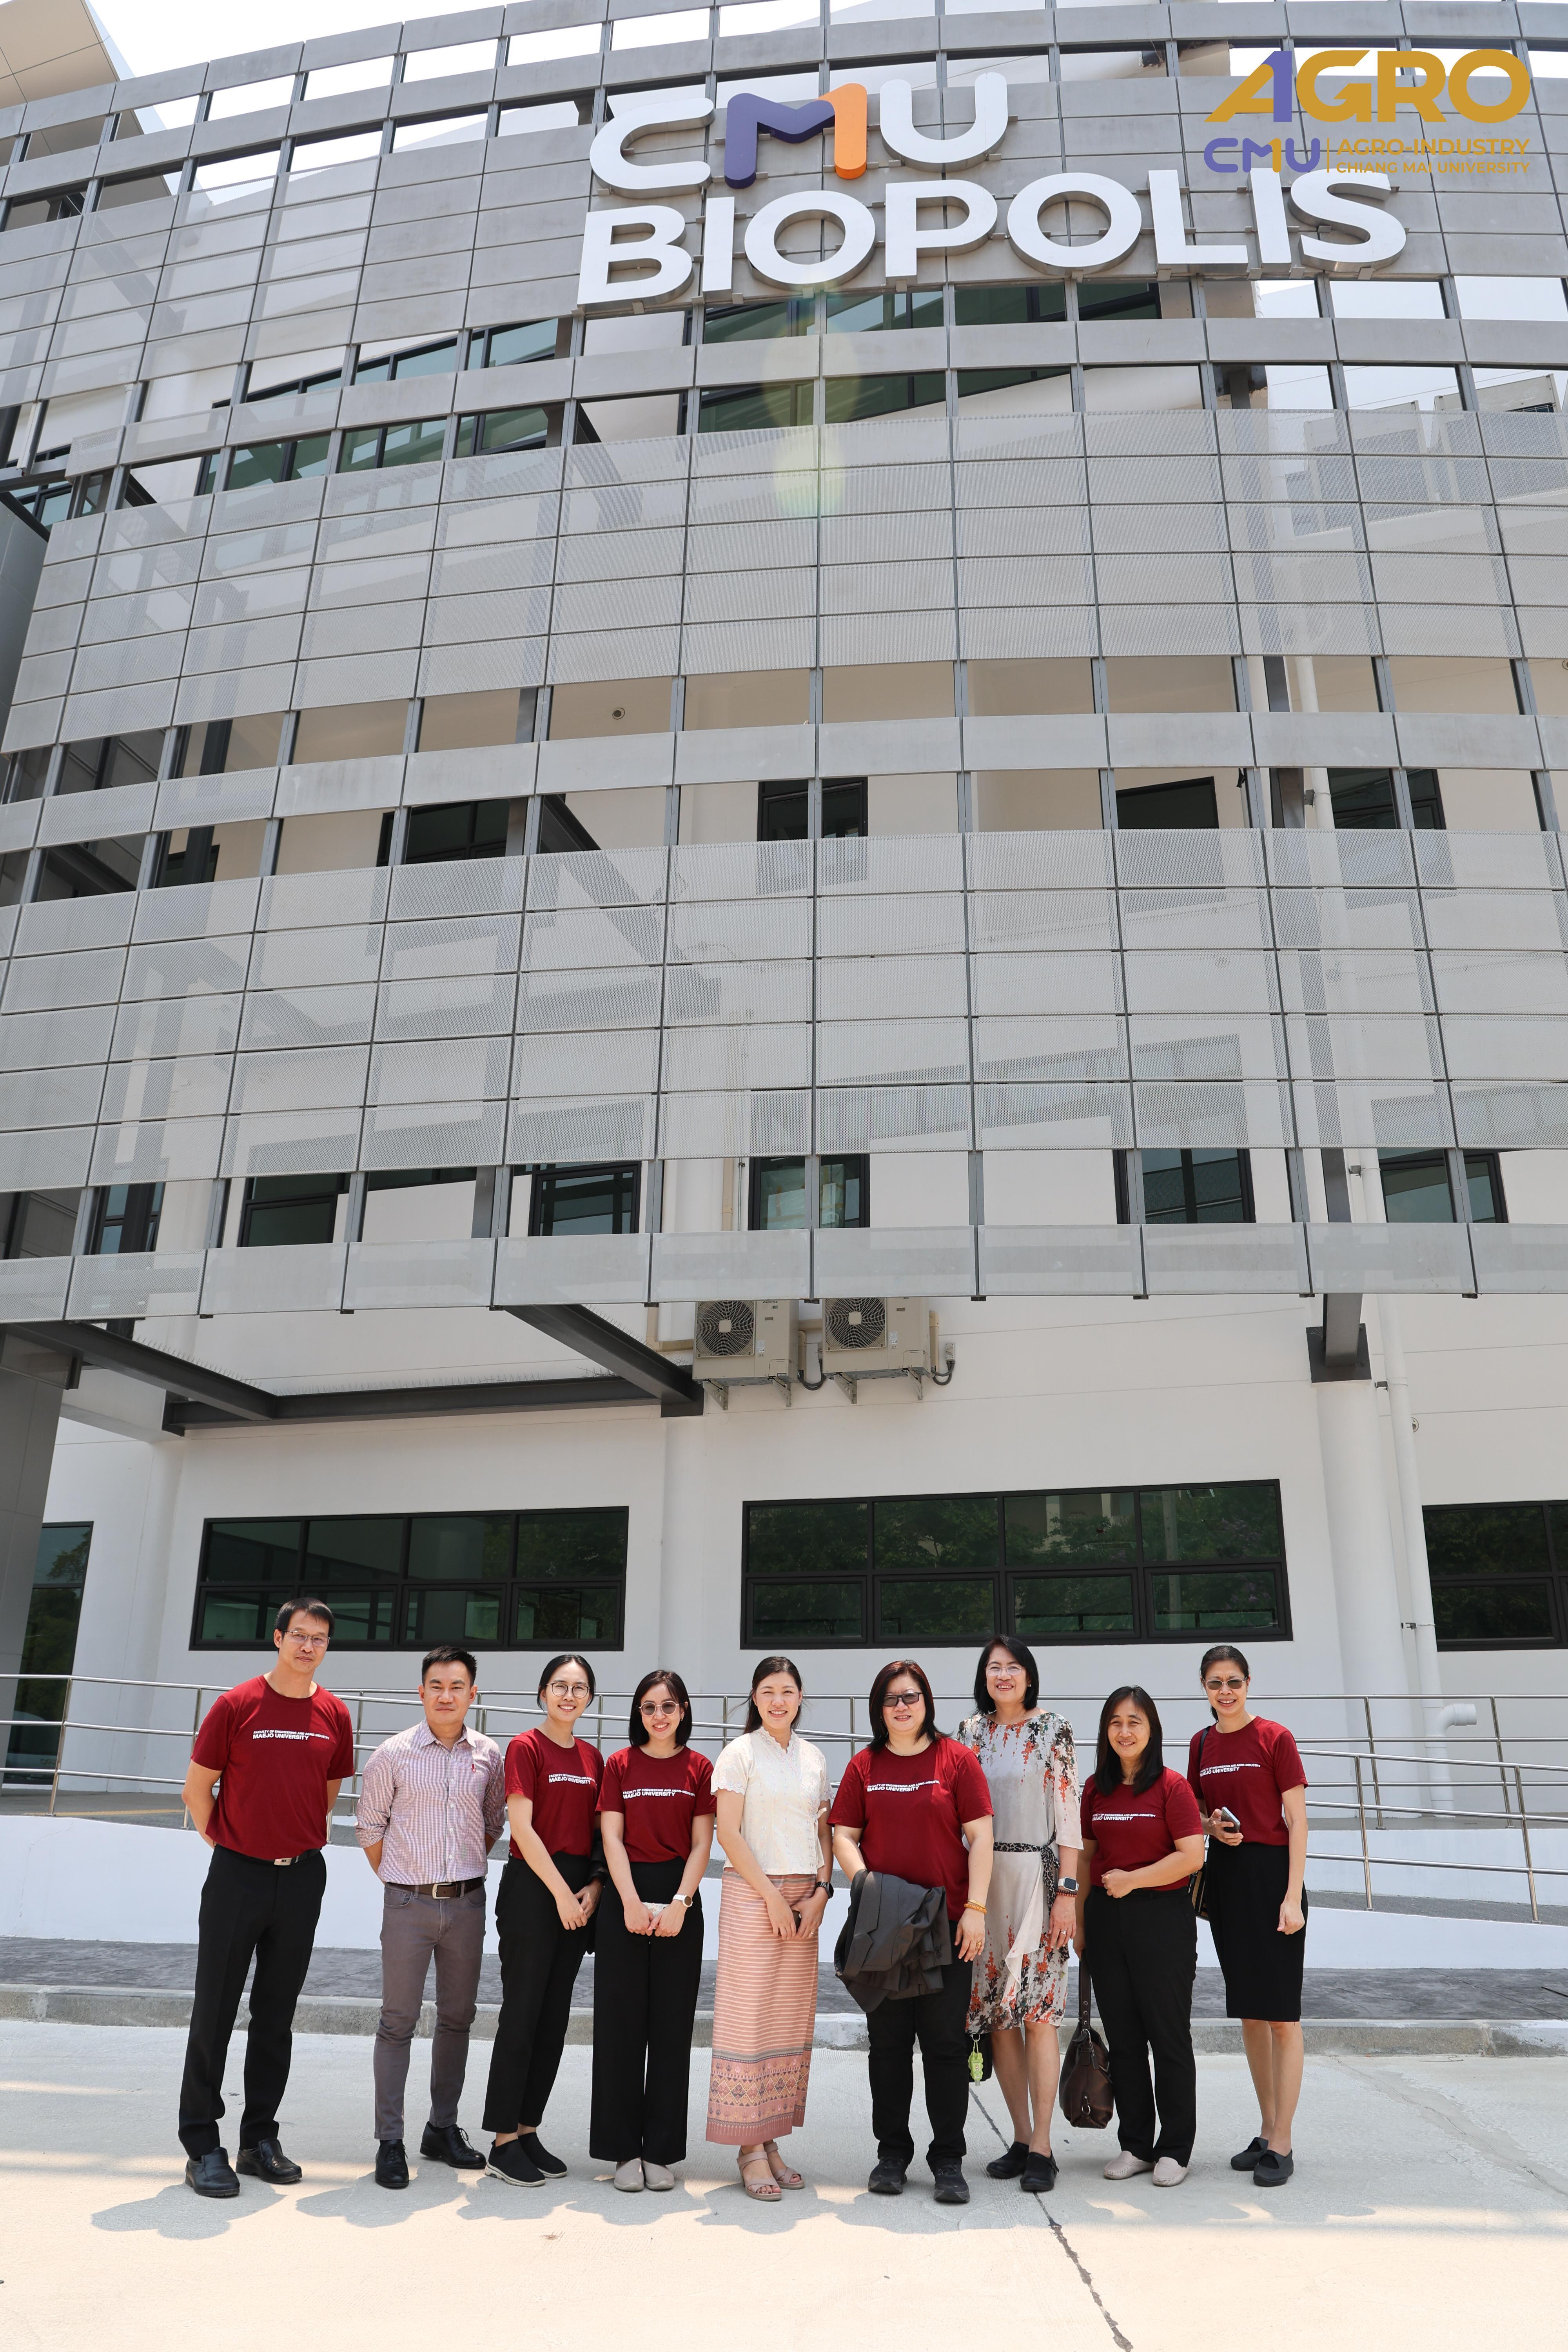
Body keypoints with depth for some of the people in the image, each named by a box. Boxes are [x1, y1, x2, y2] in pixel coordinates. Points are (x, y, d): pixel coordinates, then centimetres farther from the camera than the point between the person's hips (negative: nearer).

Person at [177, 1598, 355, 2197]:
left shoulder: (335, 1715, 2)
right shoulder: (237, 1705, -7)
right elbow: (197, 1787, 0)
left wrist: (304, 1838, 12)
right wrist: (223, 1841, 3)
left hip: (302, 1877, 3)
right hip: (238, 1873, -3)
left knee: (277, 2013, 11)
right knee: (215, 2009, 2)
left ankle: (260, 2138, 23)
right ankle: (202, 2146, 13)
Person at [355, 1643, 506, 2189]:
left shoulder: (488, 1756, 2)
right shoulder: (395, 1753, -5)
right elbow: (370, 1823, 4)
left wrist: (467, 1870, 10)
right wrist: (394, 1878, 5)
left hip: (467, 1903, 3)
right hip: (408, 1903, -3)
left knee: (458, 2017, 11)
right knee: (398, 2021, 0)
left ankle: (443, 2129, 25)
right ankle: (390, 2140, 9)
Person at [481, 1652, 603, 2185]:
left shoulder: (592, 1757, 11)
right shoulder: (526, 1747, -8)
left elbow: (597, 1831, 14)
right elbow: (523, 1828, -13)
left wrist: (594, 1887, -2)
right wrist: (561, 1892, -13)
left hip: (577, 1893, 6)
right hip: (532, 1887, -6)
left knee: (555, 2019, 10)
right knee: (521, 2013, -2)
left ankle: (528, 2130, 20)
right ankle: (503, 2142, 7)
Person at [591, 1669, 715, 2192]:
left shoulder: (699, 1768, 4)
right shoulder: (621, 1764, 4)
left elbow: (701, 1843, 1)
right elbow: (612, 1837, -1)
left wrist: (679, 1903, -10)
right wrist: (631, 1902, -11)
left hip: (680, 1899, 0)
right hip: (626, 1894, 0)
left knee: (671, 2025, 4)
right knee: (621, 2022, 3)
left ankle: (661, 2151, 14)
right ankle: (624, 2149, 13)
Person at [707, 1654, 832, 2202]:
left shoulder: (814, 1758, 11)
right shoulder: (740, 1753, -2)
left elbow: (824, 1831, 13)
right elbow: (729, 1833, -7)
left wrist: (820, 1892, -1)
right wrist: (772, 1895, -11)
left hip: (804, 1896, 5)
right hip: (751, 1893, -5)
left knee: (792, 2019, 5)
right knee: (748, 2014, -4)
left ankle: (771, 2139, 14)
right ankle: (749, 2148, 4)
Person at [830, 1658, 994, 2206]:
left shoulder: (957, 1759, 0)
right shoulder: (864, 1766, 6)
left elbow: (981, 1836, -2)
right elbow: (844, 1835, 5)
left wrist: (976, 1908, -8)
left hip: (947, 1924, -2)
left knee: (945, 2042, 3)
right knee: (888, 2042, 9)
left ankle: (948, 2161, 15)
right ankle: (892, 2153, 22)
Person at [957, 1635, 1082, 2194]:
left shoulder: (1052, 1729, -1)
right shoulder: (970, 1732, 9)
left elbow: (1068, 1812, -5)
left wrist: (1067, 1890, -10)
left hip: (1036, 1875, -4)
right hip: (980, 1879, 4)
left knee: (1037, 2010, -5)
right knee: (997, 2012, 7)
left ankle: (1042, 2148, 3)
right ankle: (1021, 2140, 19)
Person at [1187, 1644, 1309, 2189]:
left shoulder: (1275, 1739, -7)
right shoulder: (1202, 1744, 9)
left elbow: (1296, 1821, -8)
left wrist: (1292, 1896, -14)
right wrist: (1211, 1826, -5)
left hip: (1270, 1873, -6)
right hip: (1225, 1877, 6)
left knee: (1281, 2013, -2)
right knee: (1247, 2010, 13)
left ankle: (1282, 2145, 5)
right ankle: (1267, 2131, 24)